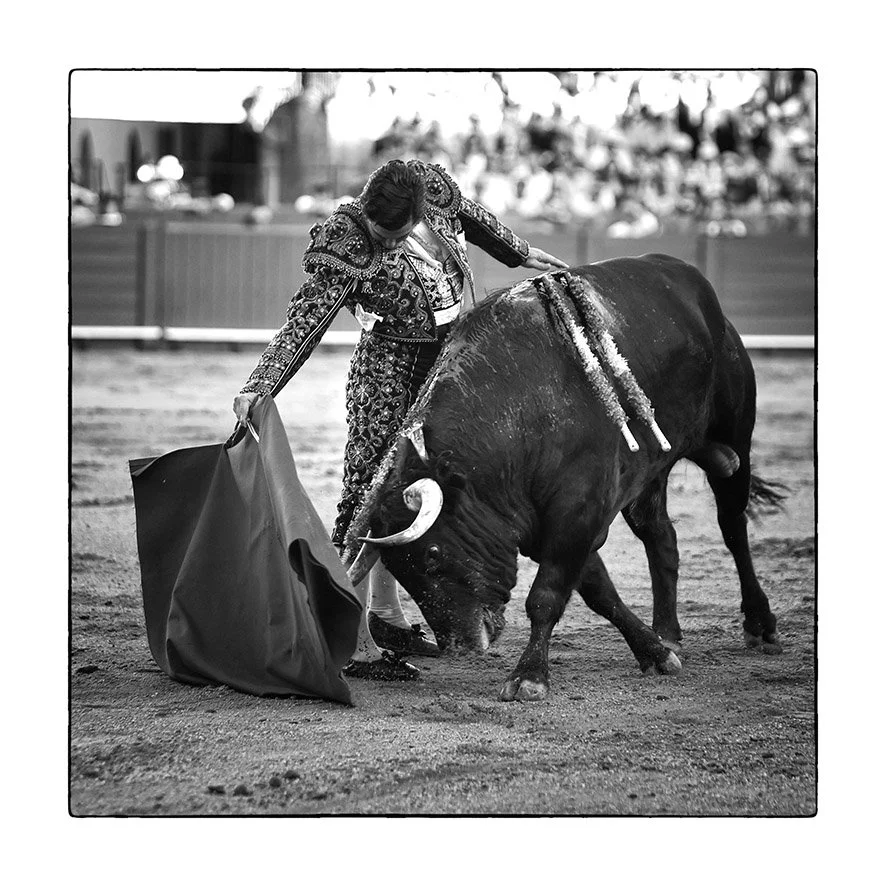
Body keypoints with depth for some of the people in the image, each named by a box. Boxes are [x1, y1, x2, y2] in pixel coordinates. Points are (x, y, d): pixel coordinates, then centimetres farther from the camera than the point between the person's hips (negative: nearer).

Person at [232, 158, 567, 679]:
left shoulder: (435, 186, -9)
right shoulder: (346, 253, -24)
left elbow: (472, 218, 13)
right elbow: (304, 324, -27)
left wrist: (521, 253, 30)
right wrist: (258, 388, -38)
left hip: (449, 363, 7)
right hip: (389, 368, -7)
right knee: (369, 494, -10)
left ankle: (384, 613, 29)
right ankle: (354, 643, -13)